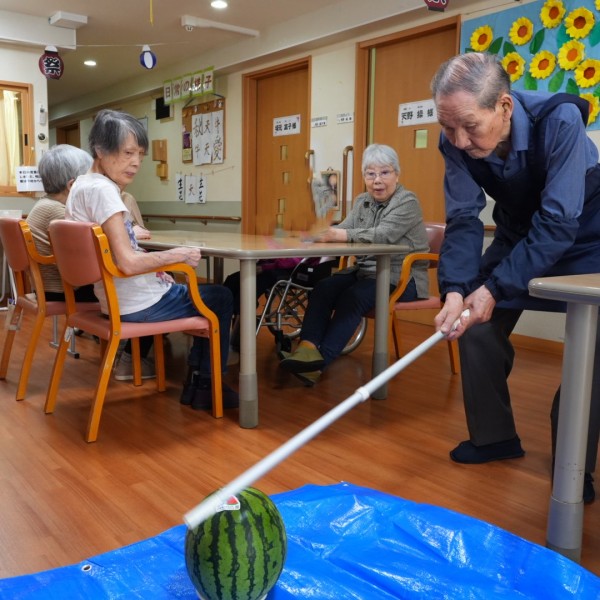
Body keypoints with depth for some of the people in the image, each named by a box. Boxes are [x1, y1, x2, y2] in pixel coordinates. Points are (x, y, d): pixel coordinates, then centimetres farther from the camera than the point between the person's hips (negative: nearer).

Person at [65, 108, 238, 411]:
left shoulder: (81, 185, 7)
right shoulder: (102, 189, -23)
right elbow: (128, 262, -29)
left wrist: (154, 267, 6)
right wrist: (177, 255, -15)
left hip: (114, 297, 10)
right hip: (138, 304, -9)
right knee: (222, 298, 11)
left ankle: (196, 375, 30)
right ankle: (203, 385, 19)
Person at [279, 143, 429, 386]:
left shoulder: (407, 202, -7)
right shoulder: (362, 201, 15)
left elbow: (383, 235, -24)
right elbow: (344, 230, -1)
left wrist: (344, 235, -37)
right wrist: (329, 233, -25)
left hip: (401, 278, -6)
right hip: (365, 272, 6)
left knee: (353, 297, -31)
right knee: (323, 288, -21)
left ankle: (319, 361, -33)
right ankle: (307, 348, -36)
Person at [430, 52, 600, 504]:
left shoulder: (559, 120, -35)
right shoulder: (457, 142, -22)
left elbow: (558, 225, -36)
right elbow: (464, 219, -22)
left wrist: (496, 288, -40)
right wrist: (455, 288, -37)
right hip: (519, 233, 5)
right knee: (475, 324, -1)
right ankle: (493, 436, 17)